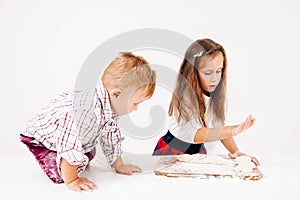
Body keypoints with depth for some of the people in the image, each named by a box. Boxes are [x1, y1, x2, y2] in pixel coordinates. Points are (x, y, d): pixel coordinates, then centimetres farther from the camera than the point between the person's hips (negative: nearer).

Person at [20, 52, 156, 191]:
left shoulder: (109, 107, -14)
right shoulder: (85, 110, -46)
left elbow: (111, 137, 2)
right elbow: (69, 146, -43)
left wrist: (118, 166, 9)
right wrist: (71, 181, -35)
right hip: (41, 137, -8)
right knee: (60, 175, -19)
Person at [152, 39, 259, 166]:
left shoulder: (214, 94, -2)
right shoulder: (184, 95, -23)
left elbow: (218, 127, 1)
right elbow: (194, 135, -31)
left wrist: (235, 151, -15)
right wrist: (231, 130, -40)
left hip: (198, 150, 5)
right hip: (171, 153, -4)